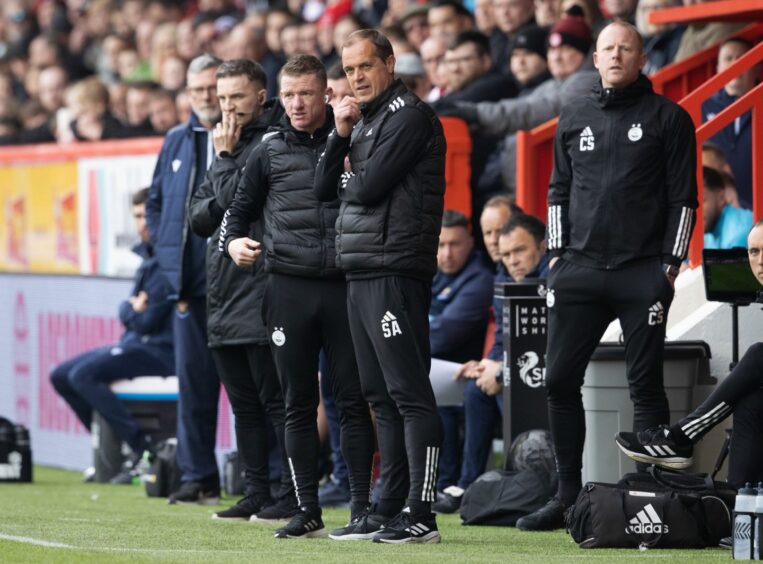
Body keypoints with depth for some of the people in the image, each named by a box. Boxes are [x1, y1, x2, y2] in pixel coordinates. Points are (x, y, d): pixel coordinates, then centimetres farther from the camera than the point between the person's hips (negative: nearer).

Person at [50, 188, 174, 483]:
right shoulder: (148, 257, 16)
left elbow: (148, 321, -18)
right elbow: (127, 310, 18)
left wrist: (131, 311, 3)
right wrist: (132, 308, -5)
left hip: (159, 349, -10)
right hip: (136, 344, 10)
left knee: (84, 375, -24)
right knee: (61, 375, 6)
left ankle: (144, 449, -22)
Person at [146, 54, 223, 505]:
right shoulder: (177, 142, 15)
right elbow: (156, 202, 22)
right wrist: (166, 254, 11)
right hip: (191, 282, 5)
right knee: (194, 380, 5)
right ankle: (199, 477, 9)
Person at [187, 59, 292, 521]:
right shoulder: (227, 142, 18)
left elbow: (237, 201, -16)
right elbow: (199, 217, 16)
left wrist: (226, 158, -5)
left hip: (262, 298, -9)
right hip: (224, 300, 9)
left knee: (277, 401, -6)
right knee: (245, 404, 11)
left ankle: (293, 495, -4)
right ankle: (257, 494, 16)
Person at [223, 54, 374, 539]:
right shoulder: (271, 150, 10)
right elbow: (240, 209, 19)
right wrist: (232, 241, -1)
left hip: (344, 285, -2)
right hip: (289, 286, 2)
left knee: (354, 400, -1)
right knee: (299, 403, 4)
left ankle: (362, 506, 4)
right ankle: (308, 511, 9)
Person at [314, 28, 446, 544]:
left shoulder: (408, 115, -8)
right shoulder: (366, 121, 20)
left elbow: (369, 187, -16)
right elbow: (325, 189, 16)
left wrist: (346, 181, 6)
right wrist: (341, 134, 2)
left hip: (394, 271, -10)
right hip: (362, 273, 10)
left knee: (409, 394, -11)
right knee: (382, 398, 11)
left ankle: (421, 515, -14)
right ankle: (390, 509, 16)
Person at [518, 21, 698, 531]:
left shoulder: (668, 118, 1)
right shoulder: (574, 118, 14)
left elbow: (683, 197, -1)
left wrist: (670, 264, -7)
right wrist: (558, 252, 10)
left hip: (642, 273, -4)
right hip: (580, 270, 4)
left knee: (646, 385, -2)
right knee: (560, 380, 2)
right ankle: (568, 497, 10)